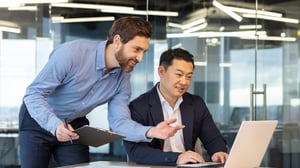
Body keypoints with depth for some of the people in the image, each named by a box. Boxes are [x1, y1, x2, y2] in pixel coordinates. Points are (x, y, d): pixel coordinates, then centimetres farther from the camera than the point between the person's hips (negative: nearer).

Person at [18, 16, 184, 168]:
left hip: (74, 126, 5)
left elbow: (119, 120, -13)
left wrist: (150, 132, -33)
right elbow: (34, 93, -26)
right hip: (39, 120, -4)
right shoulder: (71, 53, -28)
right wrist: (55, 125, -42)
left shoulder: (122, 77, -9)